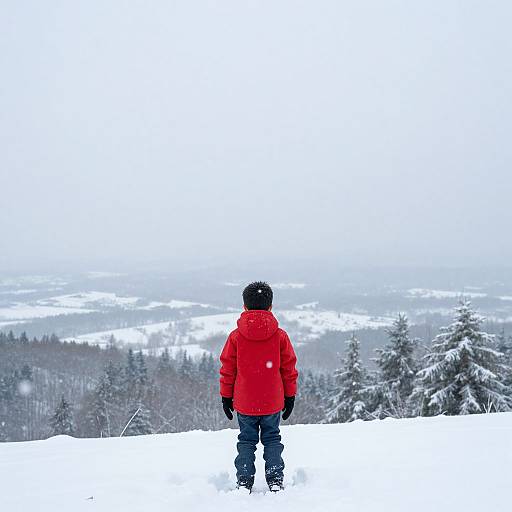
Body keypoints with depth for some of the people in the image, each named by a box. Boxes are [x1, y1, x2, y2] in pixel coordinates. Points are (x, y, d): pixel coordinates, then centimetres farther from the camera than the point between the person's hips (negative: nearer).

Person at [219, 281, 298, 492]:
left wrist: (226, 396, 9)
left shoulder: (235, 336, -5)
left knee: (246, 440, 12)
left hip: (244, 403, 0)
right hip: (273, 402, 0)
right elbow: (289, 368, 1)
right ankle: (275, 479, 7)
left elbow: (227, 369, -1)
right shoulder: (280, 336, -4)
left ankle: (244, 481, 9)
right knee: (272, 439, 13)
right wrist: (290, 396, 11)